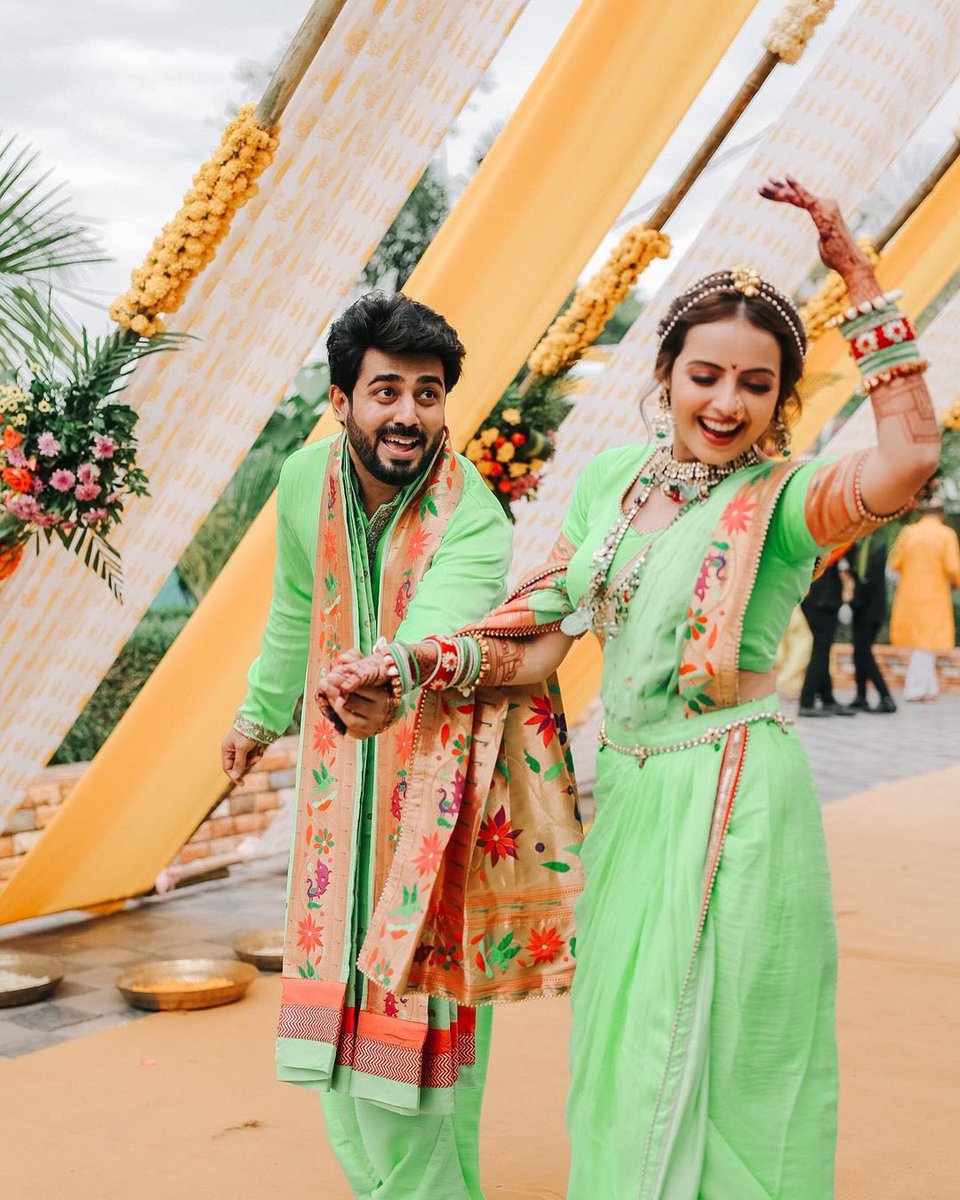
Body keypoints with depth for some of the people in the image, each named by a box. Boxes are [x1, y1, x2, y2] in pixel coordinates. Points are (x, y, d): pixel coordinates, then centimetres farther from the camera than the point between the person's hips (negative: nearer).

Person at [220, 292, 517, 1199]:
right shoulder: (306, 479, -7)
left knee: (422, 994, -3)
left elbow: (431, 642, -46)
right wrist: (261, 712, 26)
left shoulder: (474, 521, -25)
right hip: (340, 766, 5)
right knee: (339, 980, 13)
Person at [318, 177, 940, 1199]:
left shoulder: (781, 501, -8)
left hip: (735, 803, -5)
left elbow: (910, 457, -29)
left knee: (709, 1069, 3)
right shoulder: (611, 480, 8)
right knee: (625, 1066, 16)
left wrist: (858, 280, -24)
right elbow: (539, 641, 8)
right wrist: (409, 663, -6)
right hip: (627, 794, 5)